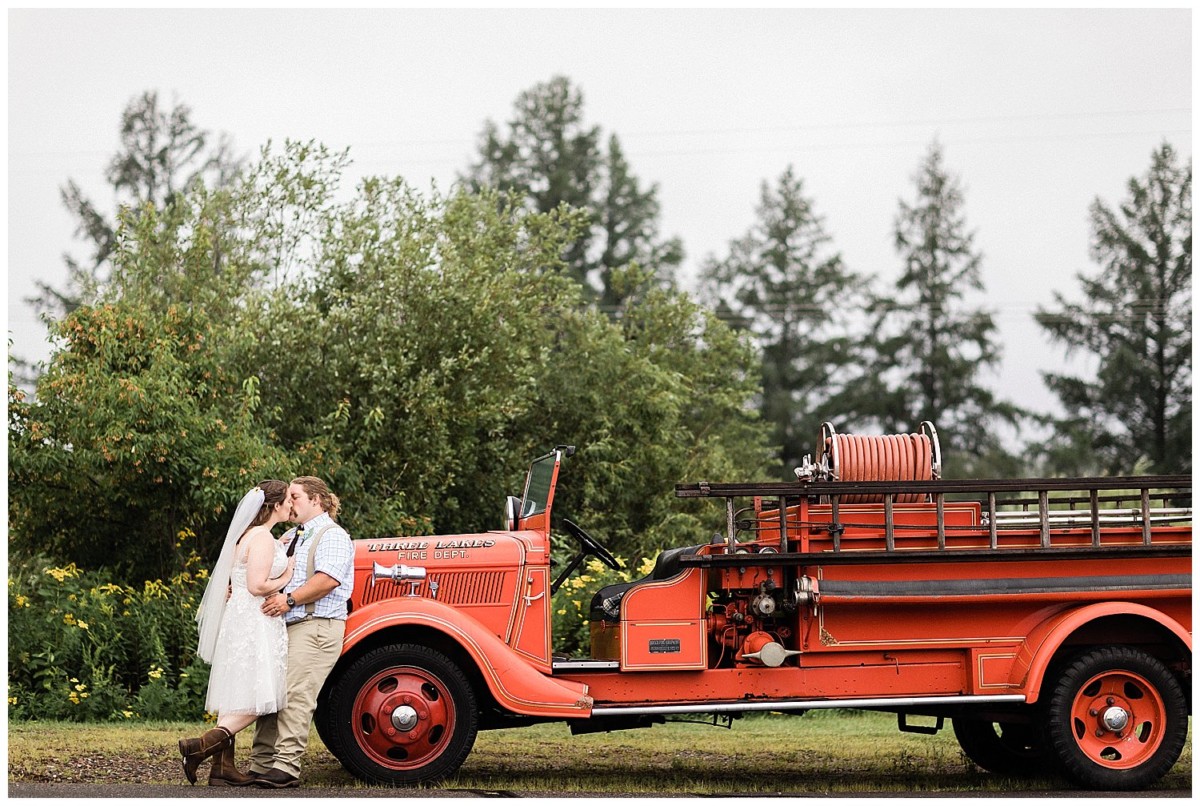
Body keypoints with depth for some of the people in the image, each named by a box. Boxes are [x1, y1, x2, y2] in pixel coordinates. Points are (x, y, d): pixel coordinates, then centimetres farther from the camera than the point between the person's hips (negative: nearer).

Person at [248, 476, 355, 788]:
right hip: (282, 627, 9)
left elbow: (328, 579, -18)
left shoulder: (332, 536, -4)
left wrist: (290, 599, -22)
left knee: (295, 696, -16)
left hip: (315, 626, -9)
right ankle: (261, 766, 6)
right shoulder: (289, 537, 25)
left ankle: (286, 767, -19)